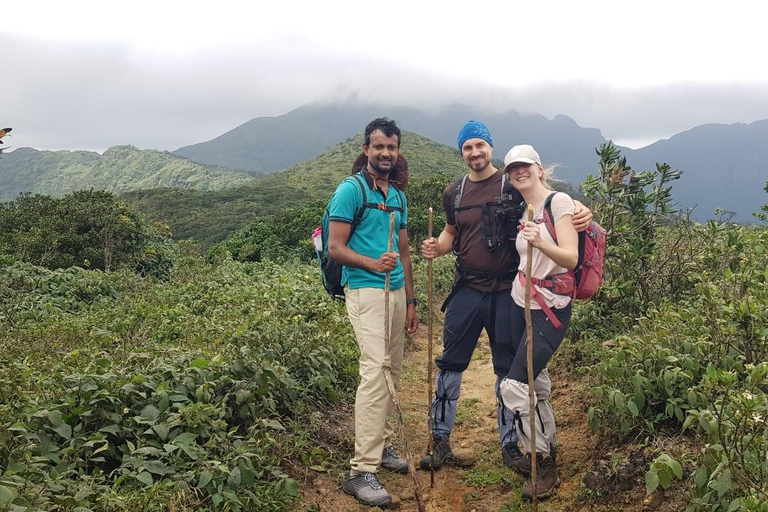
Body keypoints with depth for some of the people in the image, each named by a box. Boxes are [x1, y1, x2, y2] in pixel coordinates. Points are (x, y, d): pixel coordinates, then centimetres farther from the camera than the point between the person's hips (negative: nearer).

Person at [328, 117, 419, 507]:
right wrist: (373, 264, -26)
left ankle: (382, 443, 26)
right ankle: (361, 470, -14)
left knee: (393, 371, 11)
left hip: (397, 291, 8)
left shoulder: (398, 196, 16)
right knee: (375, 370, -16)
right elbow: (335, 248, -10)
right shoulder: (350, 190, -6)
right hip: (365, 290, -8)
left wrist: (410, 302, 18)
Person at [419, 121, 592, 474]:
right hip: (467, 290, 2)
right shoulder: (454, 193, 7)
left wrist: (580, 212, -22)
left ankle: (510, 445, 23)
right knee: (450, 364, 5)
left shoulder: (513, 185, -3)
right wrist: (437, 246, -1)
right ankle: (440, 441, 19)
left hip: (506, 291, -2)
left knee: (509, 370, 8)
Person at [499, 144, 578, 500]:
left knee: (513, 386, -12)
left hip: (550, 309, -7)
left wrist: (540, 243, -35)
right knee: (535, 382, 8)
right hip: (521, 303, 7)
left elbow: (571, 259, -20)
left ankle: (544, 467, 3)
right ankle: (545, 453, 23)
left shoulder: (559, 201, -10)